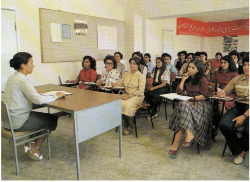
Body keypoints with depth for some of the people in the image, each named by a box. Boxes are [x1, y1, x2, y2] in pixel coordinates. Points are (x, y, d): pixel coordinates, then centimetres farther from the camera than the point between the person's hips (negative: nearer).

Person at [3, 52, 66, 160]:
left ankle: (31, 144, 17)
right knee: (53, 119, 2)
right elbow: (38, 100, -28)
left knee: (44, 117, 21)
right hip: (17, 123, -10)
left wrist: (36, 92, 9)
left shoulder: (12, 78, 9)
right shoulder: (22, 80, -21)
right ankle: (34, 147, 12)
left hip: (8, 119, 10)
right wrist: (56, 96, -14)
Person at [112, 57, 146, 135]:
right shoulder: (126, 74, 16)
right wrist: (115, 84, -7)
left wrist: (130, 95, -20)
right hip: (126, 94, 5)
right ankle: (125, 124, -7)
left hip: (137, 96, -5)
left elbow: (141, 91, -11)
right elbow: (120, 83, 16)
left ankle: (130, 126, -11)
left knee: (127, 105, -33)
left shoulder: (141, 76, -3)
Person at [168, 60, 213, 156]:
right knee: (183, 105, -32)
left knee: (184, 105, -35)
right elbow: (179, 91, 9)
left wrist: (192, 98, -13)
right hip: (188, 102, 5)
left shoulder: (203, 79, 1)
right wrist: (183, 79, 5)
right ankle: (190, 135, -37)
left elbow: (205, 96, -5)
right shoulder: (187, 77, 18)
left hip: (200, 103, -5)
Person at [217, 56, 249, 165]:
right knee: (224, 124, -25)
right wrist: (223, 93, -10)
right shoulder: (237, 79, 12)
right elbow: (227, 91, 16)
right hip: (239, 106, 4)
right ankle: (239, 151, 1)